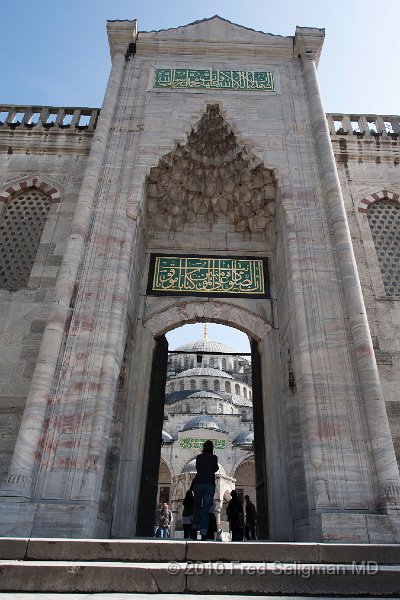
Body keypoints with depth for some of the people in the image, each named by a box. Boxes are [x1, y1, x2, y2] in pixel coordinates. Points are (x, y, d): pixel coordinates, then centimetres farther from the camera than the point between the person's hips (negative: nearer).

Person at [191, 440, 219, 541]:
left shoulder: (199, 457, 4)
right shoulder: (214, 458, -3)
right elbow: (216, 469, 9)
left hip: (198, 484, 2)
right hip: (210, 485, -2)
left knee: (196, 507, 16)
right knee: (206, 509, -1)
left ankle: (194, 529, 8)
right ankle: (203, 534, -7)